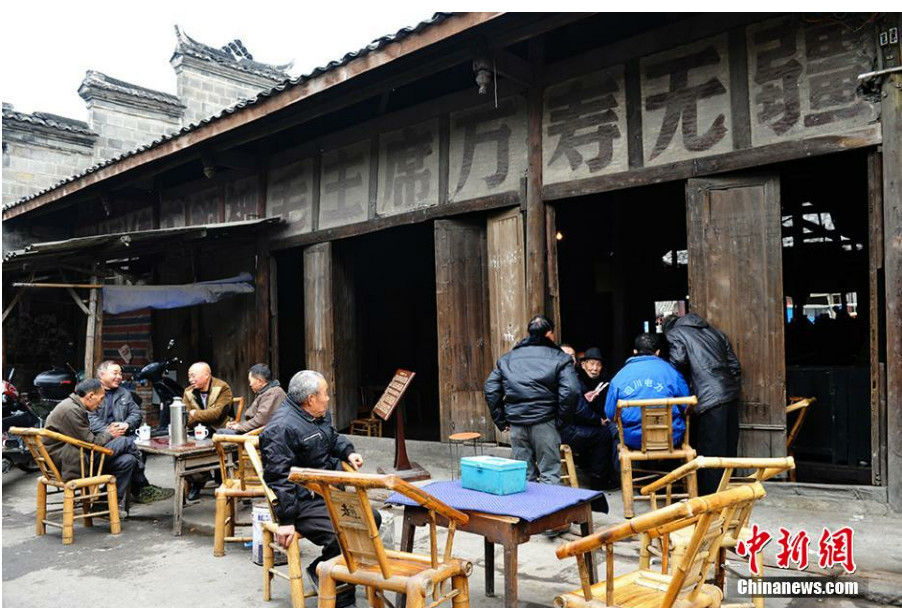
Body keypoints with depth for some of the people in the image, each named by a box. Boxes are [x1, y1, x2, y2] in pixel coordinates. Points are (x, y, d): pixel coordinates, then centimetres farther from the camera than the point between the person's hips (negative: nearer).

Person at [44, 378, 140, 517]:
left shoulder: (76, 407, 13)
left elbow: (88, 437, 16)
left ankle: (117, 503, 4)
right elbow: (90, 443, -20)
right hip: (70, 464, -10)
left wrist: (107, 433, 2)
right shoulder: (70, 410, -21)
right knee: (125, 442, -15)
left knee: (127, 460, -3)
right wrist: (109, 434, -3)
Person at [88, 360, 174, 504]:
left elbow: (136, 413, 15)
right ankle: (141, 489, -24)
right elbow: (90, 417, -9)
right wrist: (108, 430, -22)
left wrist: (126, 425, -7)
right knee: (128, 443, -33)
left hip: (121, 435, 5)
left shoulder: (124, 393, 25)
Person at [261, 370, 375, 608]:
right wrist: (286, 521, -25)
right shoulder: (282, 427, -22)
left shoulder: (321, 415, 9)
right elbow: (278, 477, -24)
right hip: (304, 504, -10)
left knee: (371, 518, 8)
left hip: (331, 496, 10)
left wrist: (347, 452, 11)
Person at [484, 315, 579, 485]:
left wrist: (500, 420, 11)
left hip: (516, 422, 4)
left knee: (523, 475, 12)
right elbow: (570, 390, -13)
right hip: (544, 422, -4)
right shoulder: (559, 358, 1)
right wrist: (560, 417, -1)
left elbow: (491, 388, 8)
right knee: (550, 474, 5)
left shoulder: (508, 358, 14)